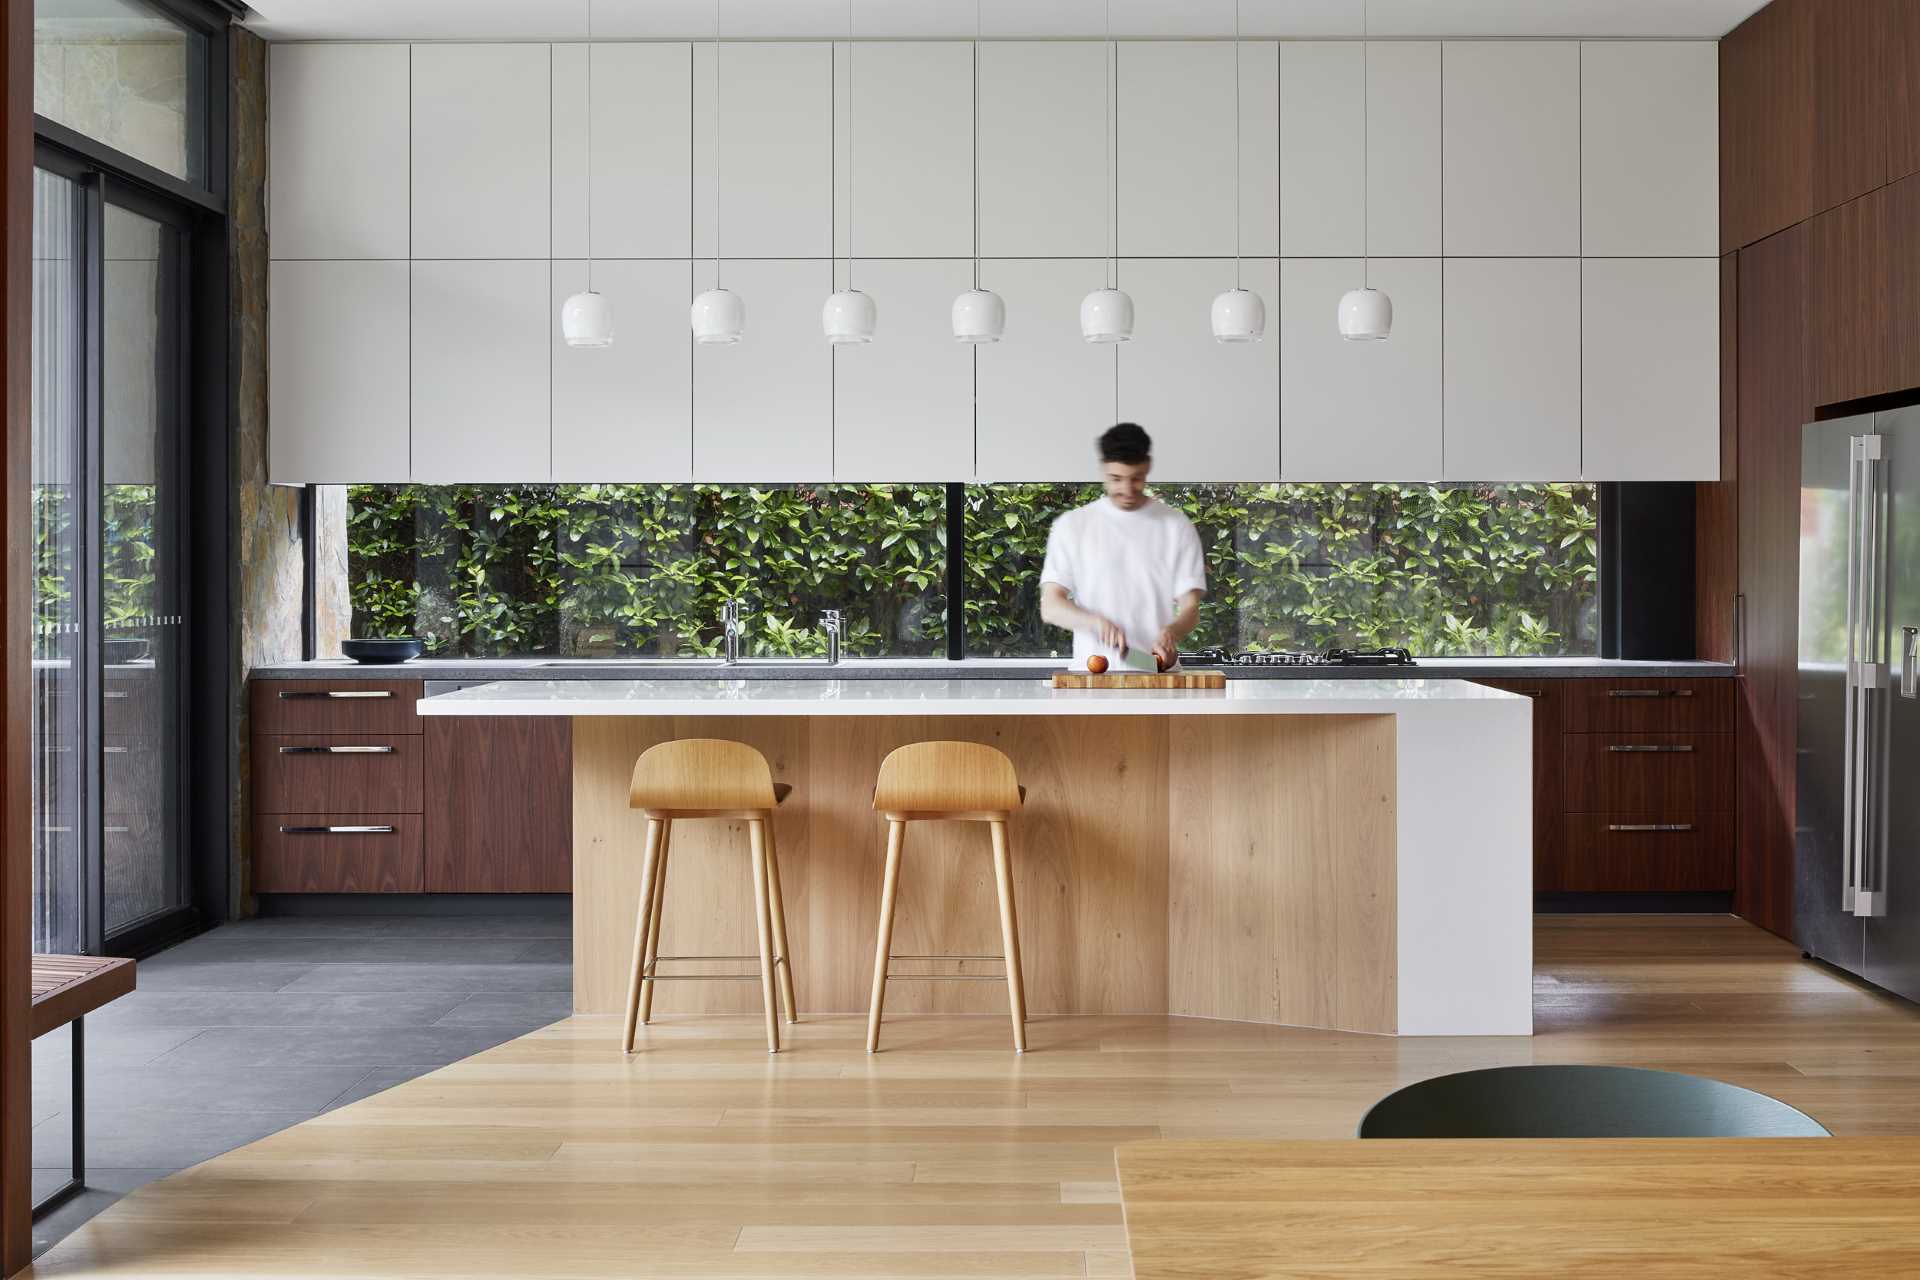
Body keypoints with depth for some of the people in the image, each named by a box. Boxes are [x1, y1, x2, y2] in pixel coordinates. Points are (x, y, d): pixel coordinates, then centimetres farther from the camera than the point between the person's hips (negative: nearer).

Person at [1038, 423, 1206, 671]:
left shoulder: (1176, 527, 7)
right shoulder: (1072, 526, 7)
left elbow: (1190, 608, 4)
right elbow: (1050, 606, 1)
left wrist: (1170, 633, -19)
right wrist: (1096, 621, -18)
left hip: (1156, 672, 0)